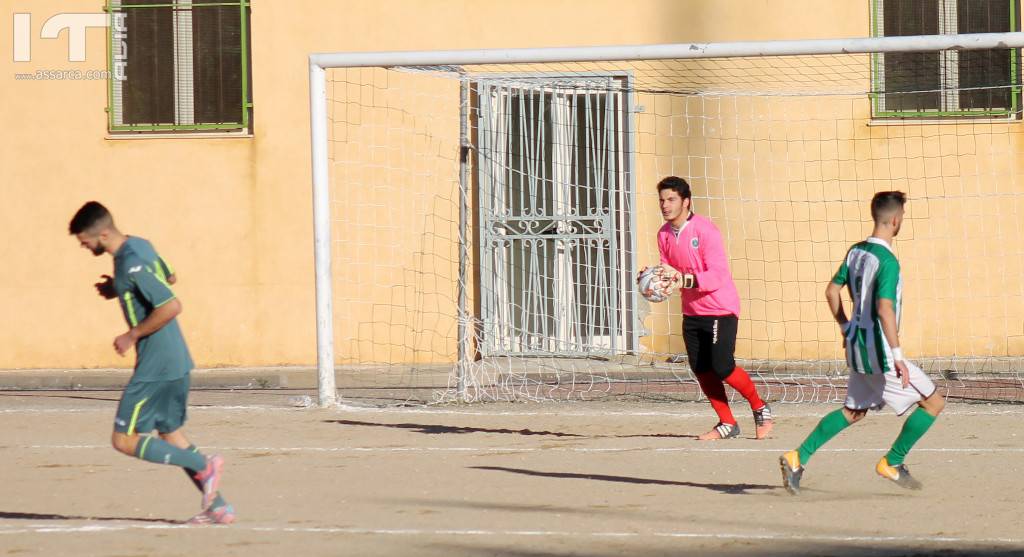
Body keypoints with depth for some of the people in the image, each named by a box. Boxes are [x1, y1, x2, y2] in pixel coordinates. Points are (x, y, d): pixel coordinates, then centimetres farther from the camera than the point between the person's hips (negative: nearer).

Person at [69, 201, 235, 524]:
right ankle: (218, 507, 16)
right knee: (171, 435, 17)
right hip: (176, 361, 10)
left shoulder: (130, 265, -21)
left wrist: (132, 336, -17)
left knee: (124, 440, -2)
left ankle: (203, 467, -5)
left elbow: (171, 306, -26)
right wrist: (118, 289, 17)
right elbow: (169, 277, 26)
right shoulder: (141, 246, 8)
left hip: (155, 367, -10)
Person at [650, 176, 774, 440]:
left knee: (722, 367, -13)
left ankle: (760, 409, 9)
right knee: (701, 370, 1)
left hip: (720, 309, -7)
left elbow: (718, 275, -23)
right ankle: (727, 424, 13)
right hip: (692, 311, 7)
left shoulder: (705, 230, -17)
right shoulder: (664, 234, 4)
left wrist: (686, 280, -34)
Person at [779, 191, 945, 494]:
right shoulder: (887, 261, -19)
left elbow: (832, 291, 14)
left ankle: (798, 458, 10)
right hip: (879, 352, -9)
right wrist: (897, 356, -25)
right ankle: (893, 463, 7)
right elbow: (884, 309, -27)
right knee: (934, 403, 3)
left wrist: (846, 328, 25)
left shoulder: (856, 251, 7)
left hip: (856, 345, 9)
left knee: (853, 412, 20)